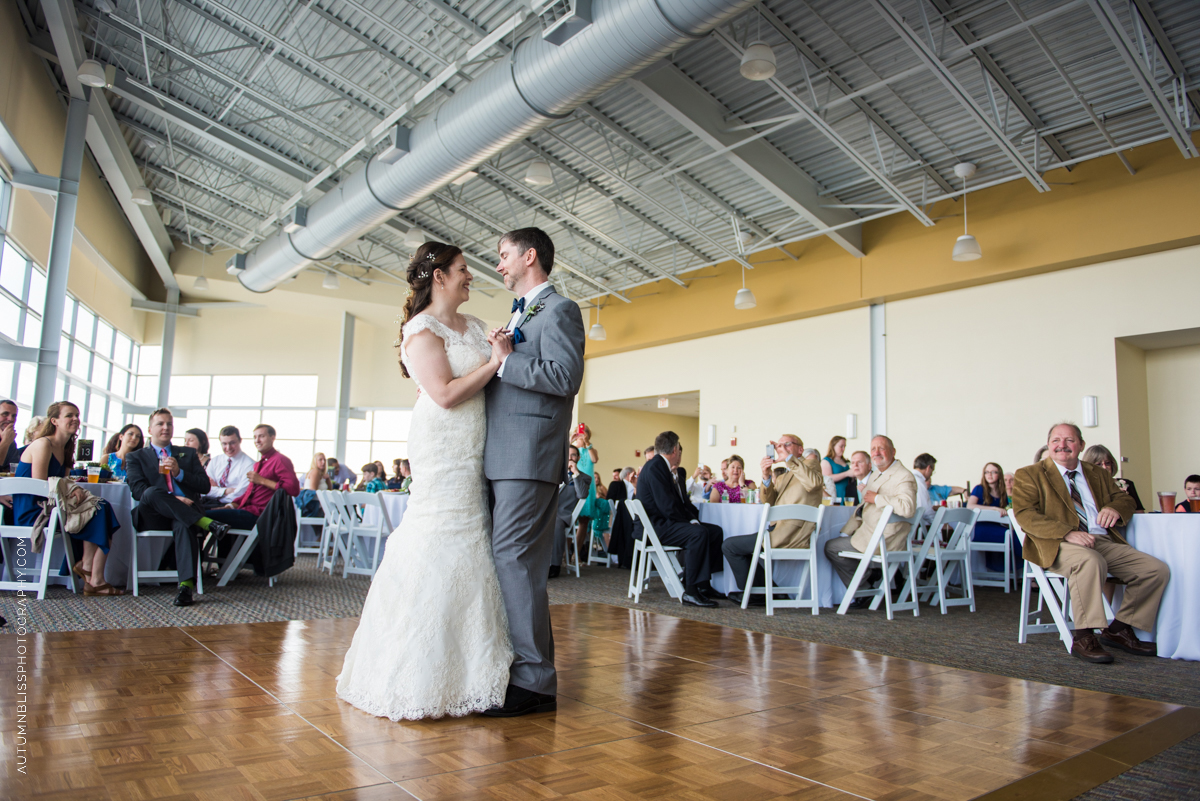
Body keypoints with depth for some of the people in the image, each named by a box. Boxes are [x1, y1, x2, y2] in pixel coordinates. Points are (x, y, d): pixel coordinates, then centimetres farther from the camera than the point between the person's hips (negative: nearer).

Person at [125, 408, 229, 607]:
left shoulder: (188, 454, 26)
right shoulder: (136, 457, 20)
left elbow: (205, 486, 13)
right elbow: (137, 490, 0)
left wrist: (179, 473, -4)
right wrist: (172, 499, -16)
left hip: (185, 514, 0)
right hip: (154, 517, 0)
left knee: (184, 525, -36)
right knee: (152, 493, -35)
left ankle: (186, 584, -50)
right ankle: (206, 523, -38)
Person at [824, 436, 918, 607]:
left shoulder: (904, 476, -14)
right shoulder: (875, 475, 18)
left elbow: (908, 507, -32)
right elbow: (862, 508, 21)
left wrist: (877, 498, -22)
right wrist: (846, 533, 12)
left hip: (885, 540, -10)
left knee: (831, 547, -7)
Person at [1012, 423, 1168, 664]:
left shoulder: (1099, 474, 25)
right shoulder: (1029, 475, 5)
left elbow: (1124, 499, 23)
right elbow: (1025, 515, -7)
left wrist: (1115, 508, -5)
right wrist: (1068, 533, -22)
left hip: (1104, 541, 7)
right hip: (1058, 545, -6)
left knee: (1158, 570, -10)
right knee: (1090, 560, -38)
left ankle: (1118, 629, 6)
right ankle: (1084, 638, -29)